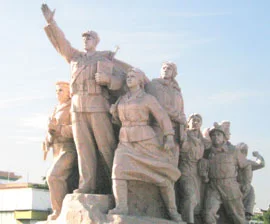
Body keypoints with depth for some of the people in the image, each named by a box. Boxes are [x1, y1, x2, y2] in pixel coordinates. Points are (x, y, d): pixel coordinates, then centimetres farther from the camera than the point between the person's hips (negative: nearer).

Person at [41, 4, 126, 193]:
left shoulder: (105, 59, 12)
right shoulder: (75, 57, 23)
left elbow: (120, 80, 5)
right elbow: (61, 43, 16)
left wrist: (106, 78, -14)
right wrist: (51, 22, 6)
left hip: (98, 106, -4)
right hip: (77, 107, 4)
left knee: (106, 145, -7)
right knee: (84, 146, -3)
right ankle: (87, 185, -6)